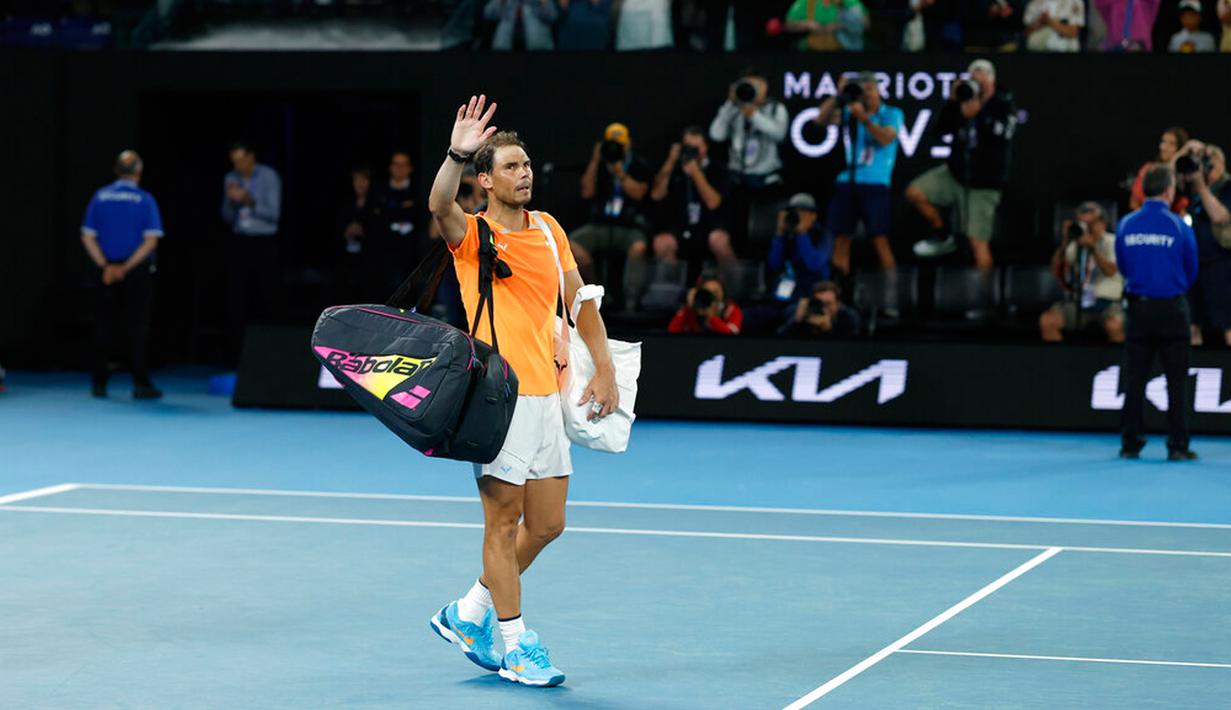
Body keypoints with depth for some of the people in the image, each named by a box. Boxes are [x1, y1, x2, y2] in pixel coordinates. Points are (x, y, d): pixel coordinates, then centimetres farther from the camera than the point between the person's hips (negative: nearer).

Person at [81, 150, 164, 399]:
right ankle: (141, 384, -1)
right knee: (137, 328, 1)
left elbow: (87, 237, -2)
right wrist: (126, 268, -11)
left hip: (106, 272, 3)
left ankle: (99, 383, 10)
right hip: (137, 274, -3)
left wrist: (105, 265, -5)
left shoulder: (100, 197, 2)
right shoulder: (144, 200, -6)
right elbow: (150, 241, -13)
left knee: (103, 328, 8)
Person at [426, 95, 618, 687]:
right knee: (503, 522, -1)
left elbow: (581, 301, 17)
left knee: (547, 524, 10)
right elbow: (439, 205, -28)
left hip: (546, 397, 6)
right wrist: (457, 154, -44)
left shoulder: (549, 230, 12)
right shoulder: (471, 234, -5)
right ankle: (517, 646, 8)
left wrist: (604, 368, 8)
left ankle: (468, 615, 26)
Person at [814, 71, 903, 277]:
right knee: (841, 237, 2)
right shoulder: (851, 111, 14)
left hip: (875, 184, -4)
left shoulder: (891, 114, 4)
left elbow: (886, 139, -13)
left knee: (880, 239, -12)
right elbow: (822, 119, 3)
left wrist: (864, 119, -22)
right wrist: (838, 96, -8)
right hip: (846, 183, 4)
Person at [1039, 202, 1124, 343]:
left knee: (1113, 325, -38)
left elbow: (1110, 271, -17)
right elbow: (1057, 270, 3)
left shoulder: (1112, 242, 0)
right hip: (1078, 303, 4)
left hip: (1107, 303, -4)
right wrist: (1064, 243, -7)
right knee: (1046, 320, -21)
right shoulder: (1075, 245, 13)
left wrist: (1092, 247, -27)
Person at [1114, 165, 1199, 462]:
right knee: (1177, 379, 3)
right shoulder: (1179, 227, -8)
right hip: (1172, 309, -3)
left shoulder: (1126, 225, -1)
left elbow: (1122, 266, 9)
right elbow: (1191, 271, 3)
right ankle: (1178, 446, 1)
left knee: (1134, 378, 8)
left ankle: (1130, 444, 8)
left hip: (1138, 308, 3)